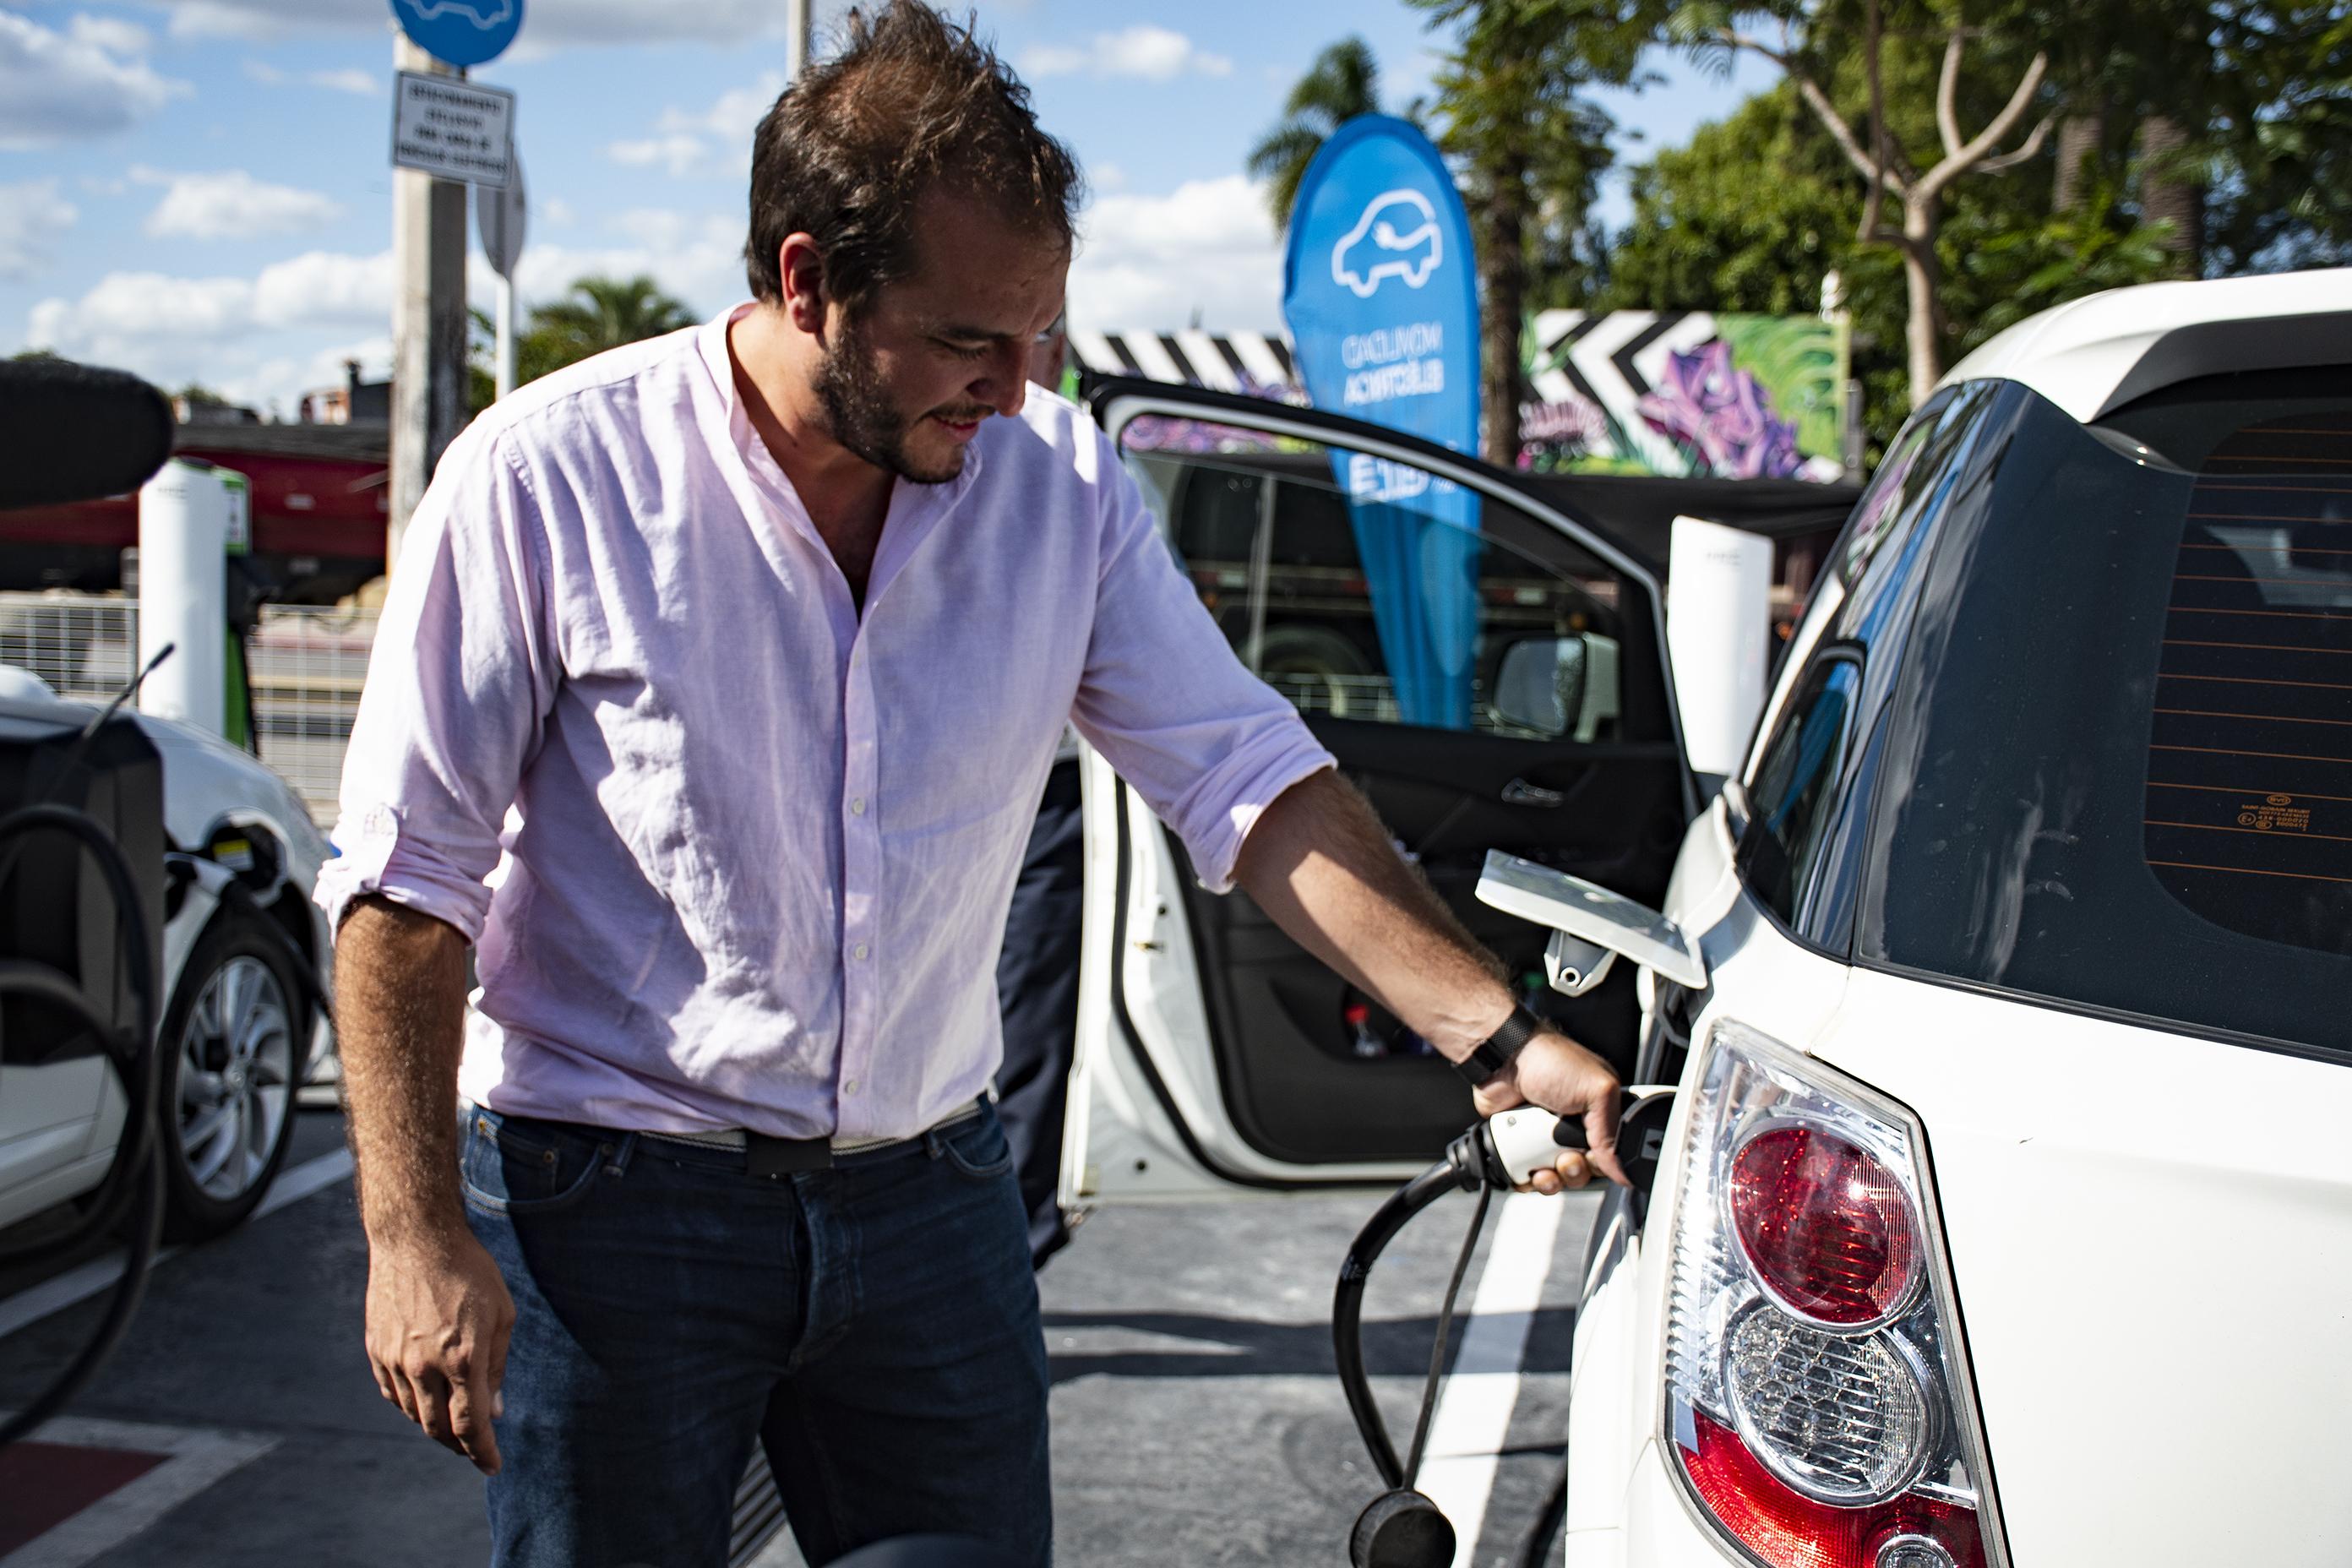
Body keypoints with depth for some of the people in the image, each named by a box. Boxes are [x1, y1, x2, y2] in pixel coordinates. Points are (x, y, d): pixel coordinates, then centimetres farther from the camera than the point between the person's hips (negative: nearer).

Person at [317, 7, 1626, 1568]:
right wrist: (415, 1236, -12)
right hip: (608, 1202, -3)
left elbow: (1251, 780, -4)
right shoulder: (554, 475, -12)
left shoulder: (1058, 482, -3)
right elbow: (408, 878, -8)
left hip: (932, 1196, 3)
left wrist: (1497, 1035, -14)